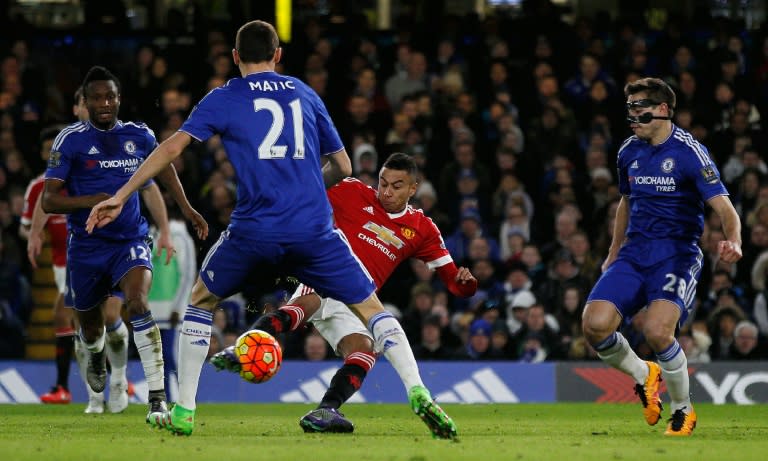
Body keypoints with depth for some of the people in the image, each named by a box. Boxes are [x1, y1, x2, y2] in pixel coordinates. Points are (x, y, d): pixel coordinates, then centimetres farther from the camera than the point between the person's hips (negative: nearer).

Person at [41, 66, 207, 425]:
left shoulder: (139, 136, 1)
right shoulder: (71, 140, -8)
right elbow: (49, 200, -11)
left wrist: (186, 208, 27)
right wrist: (90, 201, -26)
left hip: (130, 242, 0)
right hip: (86, 245, 0)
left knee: (137, 302, -28)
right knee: (90, 329, 14)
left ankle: (157, 399, -30)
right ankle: (96, 356, 56)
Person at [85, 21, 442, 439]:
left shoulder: (223, 99, 10)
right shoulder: (305, 94, 17)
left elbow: (173, 146, 0)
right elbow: (342, 167, 21)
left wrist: (120, 197, 2)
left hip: (254, 230, -1)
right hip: (314, 228, 1)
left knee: (201, 300, 23)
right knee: (372, 309, 10)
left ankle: (184, 410, 18)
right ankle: (419, 397, -9)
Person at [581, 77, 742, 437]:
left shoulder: (689, 152, -11)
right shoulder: (629, 151, 8)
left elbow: (724, 208, -18)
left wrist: (733, 242, -37)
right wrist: (613, 255, 25)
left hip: (677, 254, -6)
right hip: (634, 254, 6)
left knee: (657, 330, -27)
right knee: (595, 324, -14)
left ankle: (683, 410, 0)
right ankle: (643, 377, 16)